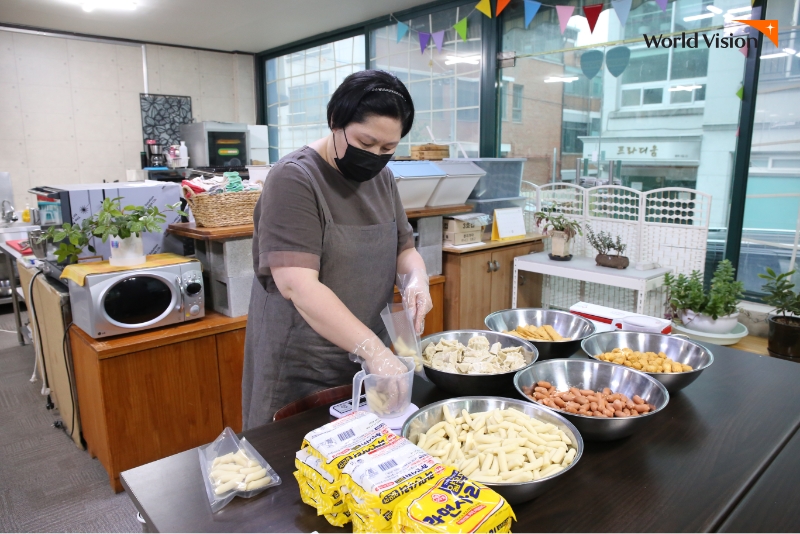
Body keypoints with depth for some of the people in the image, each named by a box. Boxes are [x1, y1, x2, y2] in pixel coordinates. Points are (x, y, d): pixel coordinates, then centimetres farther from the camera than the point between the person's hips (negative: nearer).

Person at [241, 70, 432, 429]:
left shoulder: (381, 177, 5)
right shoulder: (294, 180, -17)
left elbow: (403, 247, 12)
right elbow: (298, 285, -26)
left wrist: (416, 277, -11)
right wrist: (373, 349, -31)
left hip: (367, 358, 7)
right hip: (302, 370, -6)